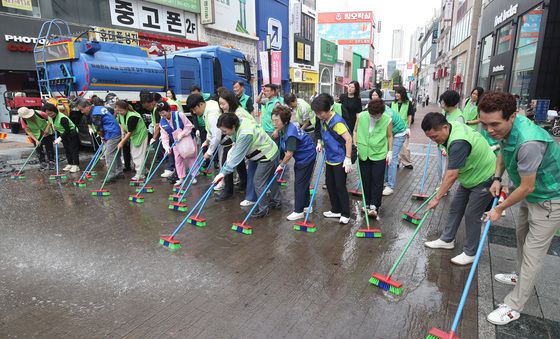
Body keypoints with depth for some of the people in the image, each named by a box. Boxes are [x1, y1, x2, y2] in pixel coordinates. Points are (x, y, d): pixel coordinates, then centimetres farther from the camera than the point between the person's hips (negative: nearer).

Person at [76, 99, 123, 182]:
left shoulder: (95, 114, -16)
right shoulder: (99, 107, 13)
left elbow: (99, 131, -11)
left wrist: (104, 138, 10)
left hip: (112, 135, -10)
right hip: (117, 133, 10)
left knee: (109, 156, -5)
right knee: (116, 155, 16)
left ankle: (111, 176, -1)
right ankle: (119, 173, 25)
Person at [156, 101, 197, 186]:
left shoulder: (179, 115, -21)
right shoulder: (162, 122, -7)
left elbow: (189, 126, -17)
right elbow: (164, 137, -9)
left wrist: (181, 134, -26)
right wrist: (167, 147, -23)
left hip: (187, 140, -4)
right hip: (176, 143, 4)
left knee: (191, 158, 6)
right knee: (178, 160, 6)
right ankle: (181, 178, 18)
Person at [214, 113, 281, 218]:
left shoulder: (245, 134, -33)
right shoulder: (240, 122, -6)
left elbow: (237, 156, -32)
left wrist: (223, 172, -29)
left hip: (267, 156, -10)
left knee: (258, 182, -2)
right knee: (270, 178, 23)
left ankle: (263, 209, 11)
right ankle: (276, 201, 41)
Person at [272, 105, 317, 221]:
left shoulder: (290, 133, -32)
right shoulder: (283, 129, -3)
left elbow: (289, 154, -27)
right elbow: (286, 150, 9)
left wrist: (281, 165, -13)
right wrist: (283, 162, 2)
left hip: (307, 157, -9)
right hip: (301, 157, 10)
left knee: (299, 183, -4)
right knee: (303, 182, 18)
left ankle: (298, 211, 5)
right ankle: (306, 205, 33)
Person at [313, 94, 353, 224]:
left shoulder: (337, 122, -24)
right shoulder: (323, 120, 2)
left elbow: (348, 139, -26)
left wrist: (348, 159, -27)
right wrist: (320, 142, 3)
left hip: (340, 159, -9)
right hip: (330, 159, 9)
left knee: (340, 186, -1)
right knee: (330, 184, 14)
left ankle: (345, 214, 15)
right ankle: (336, 210, 28)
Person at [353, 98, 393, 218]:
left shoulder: (387, 120, -11)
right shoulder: (361, 116, -9)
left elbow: (389, 136, 2)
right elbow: (355, 131, 5)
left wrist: (390, 152, 1)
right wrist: (355, 145, -2)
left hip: (379, 155, -2)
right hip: (364, 154, 2)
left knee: (377, 181, 1)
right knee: (365, 181, 12)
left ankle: (375, 206, 8)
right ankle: (368, 203, 26)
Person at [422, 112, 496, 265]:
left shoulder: (458, 143, -38)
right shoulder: (452, 125, -9)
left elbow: (451, 176, -34)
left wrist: (437, 198, -27)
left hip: (484, 179, -10)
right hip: (470, 175, 10)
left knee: (471, 215, -2)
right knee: (455, 207, 14)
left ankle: (470, 253, 14)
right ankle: (447, 240, 28)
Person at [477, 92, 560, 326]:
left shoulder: (529, 142, -40)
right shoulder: (505, 128, -12)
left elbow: (526, 187, -29)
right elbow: (503, 150, 12)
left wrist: (500, 209, -15)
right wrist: (497, 178, 0)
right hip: (531, 195, 9)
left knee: (533, 252, -1)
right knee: (522, 235, 25)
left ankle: (513, 307, 10)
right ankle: (521, 277, 48)